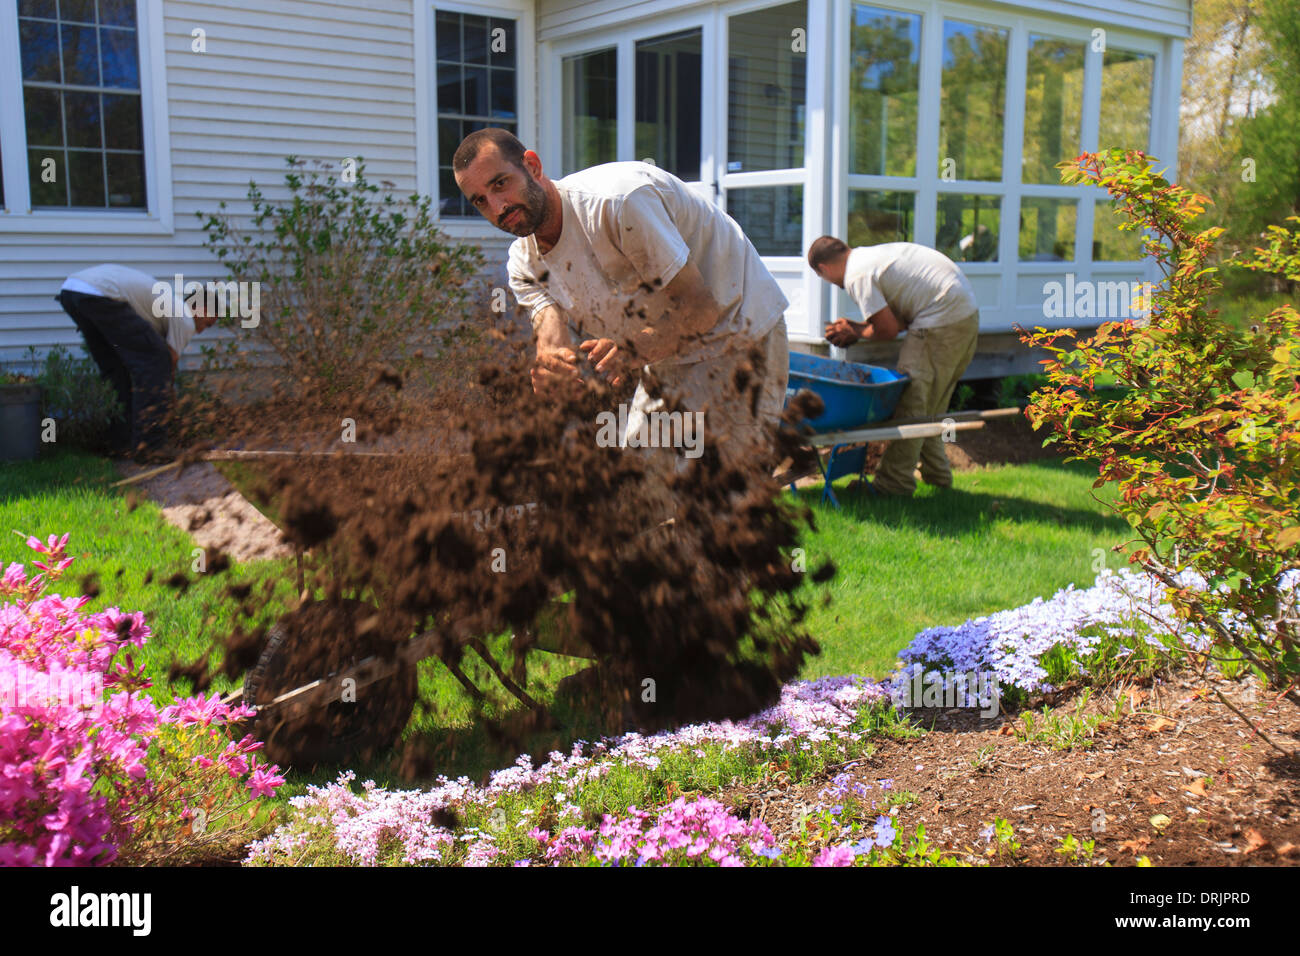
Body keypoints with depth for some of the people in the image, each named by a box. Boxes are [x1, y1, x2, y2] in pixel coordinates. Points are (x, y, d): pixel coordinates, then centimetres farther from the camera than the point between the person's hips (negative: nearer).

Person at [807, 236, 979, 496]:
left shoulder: (857, 276, -12)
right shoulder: (872, 254, 19)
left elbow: (889, 330, -11)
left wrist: (855, 332, 7)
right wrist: (854, 328, 16)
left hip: (942, 319, -10)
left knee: (911, 400, -6)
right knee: (932, 403, 18)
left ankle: (895, 482, -4)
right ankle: (937, 474, 26)